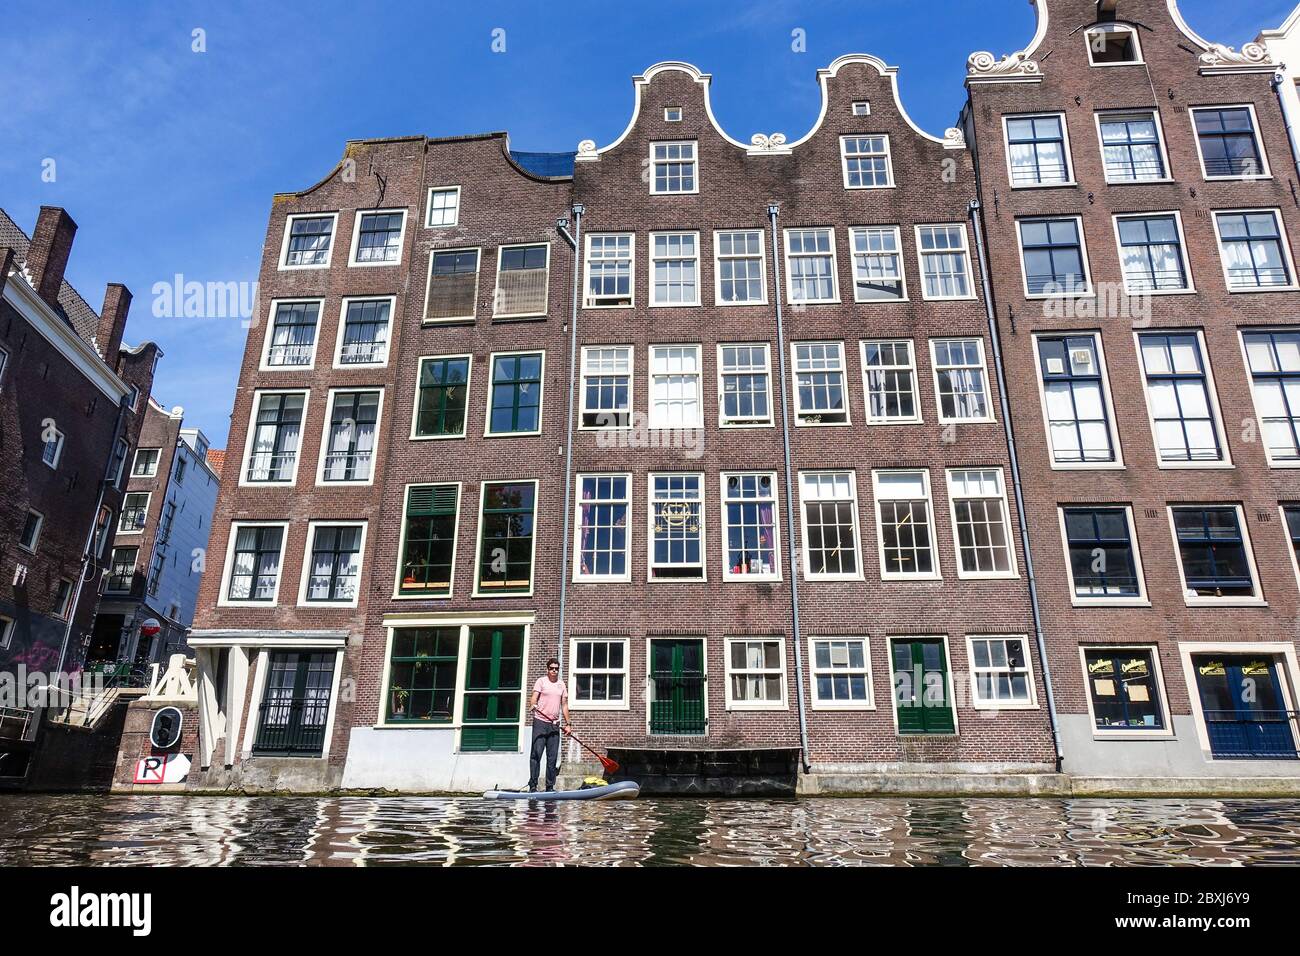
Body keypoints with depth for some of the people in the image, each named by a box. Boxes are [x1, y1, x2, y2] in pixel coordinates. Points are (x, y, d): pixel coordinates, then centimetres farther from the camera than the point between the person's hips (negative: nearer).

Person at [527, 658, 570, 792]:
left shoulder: (561, 684, 13)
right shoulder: (541, 681, 1)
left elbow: (564, 705, 15)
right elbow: (534, 697, -11)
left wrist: (567, 723, 11)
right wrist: (532, 705, -33)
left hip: (555, 724, 4)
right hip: (540, 722, -4)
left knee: (553, 757, 6)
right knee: (536, 754, -6)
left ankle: (550, 787, 12)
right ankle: (533, 785, -1)